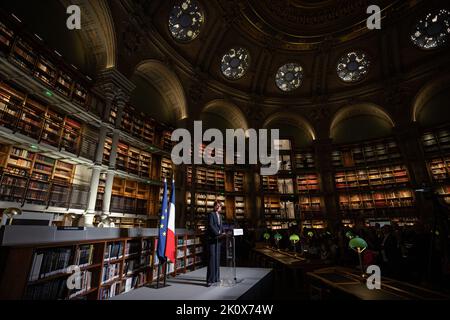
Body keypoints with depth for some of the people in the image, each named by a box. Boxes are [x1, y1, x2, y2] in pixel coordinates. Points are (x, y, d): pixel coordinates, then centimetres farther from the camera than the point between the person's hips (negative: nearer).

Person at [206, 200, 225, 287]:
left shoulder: (220, 216, 17)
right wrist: (218, 233, -20)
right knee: (212, 258, -8)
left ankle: (216, 277, 20)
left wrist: (222, 232, 1)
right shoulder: (211, 214, -6)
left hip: (217, 239, 7)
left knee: (217, 258, 11)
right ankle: (210, 280, -4)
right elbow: (210, 225, -15)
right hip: (212, 238, -7)